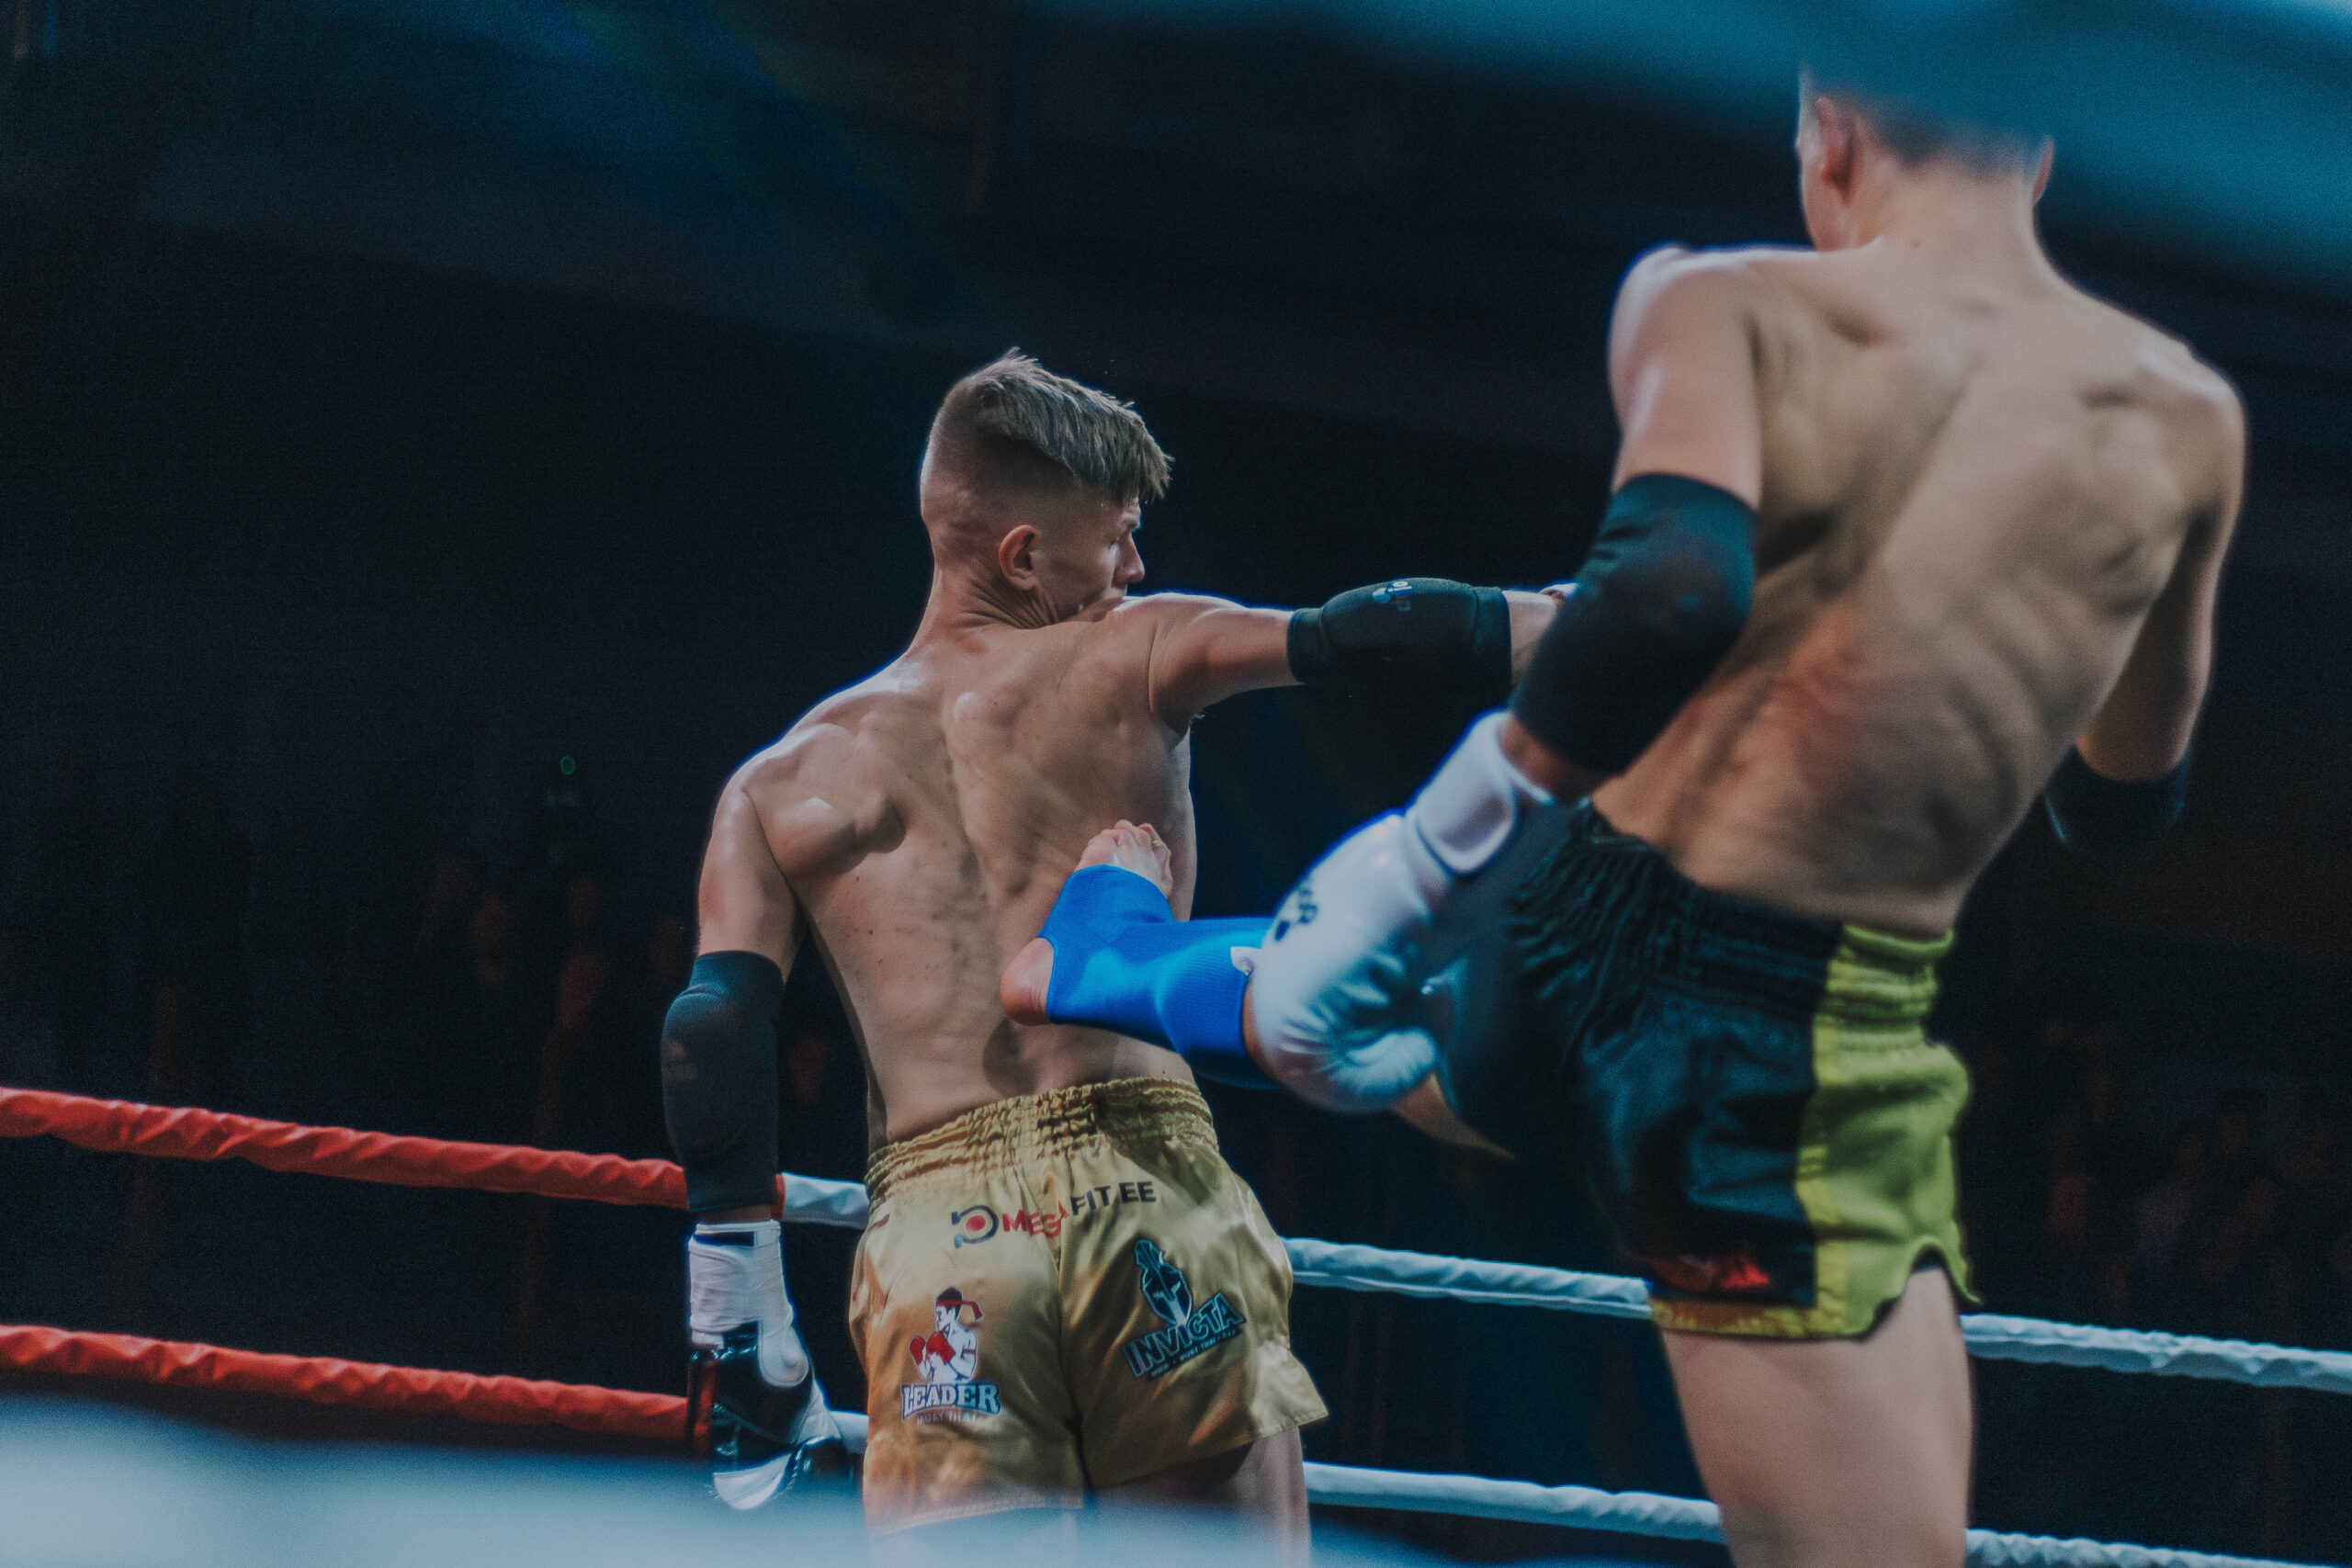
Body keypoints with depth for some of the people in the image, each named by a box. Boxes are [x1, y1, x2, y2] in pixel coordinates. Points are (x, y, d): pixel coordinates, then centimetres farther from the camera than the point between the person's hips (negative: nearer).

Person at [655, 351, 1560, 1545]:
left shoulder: (778, 788, 18)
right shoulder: (1131, 656, 13)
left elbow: (713, 1036, 7)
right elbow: (1370, 639, 1)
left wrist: (747, 1353, 8)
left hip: (934, 1233, 2)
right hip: (1153, 1189, -1)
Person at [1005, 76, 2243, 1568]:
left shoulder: (1729, 304, -3)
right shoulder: (2185, 417, 4)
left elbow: (1676, 584, -25)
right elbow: (2122, 803, 20)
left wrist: (1421, 859, -21)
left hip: (1555, 939, 3)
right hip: (1804, 1044, -2)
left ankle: (1115, 959, 64)